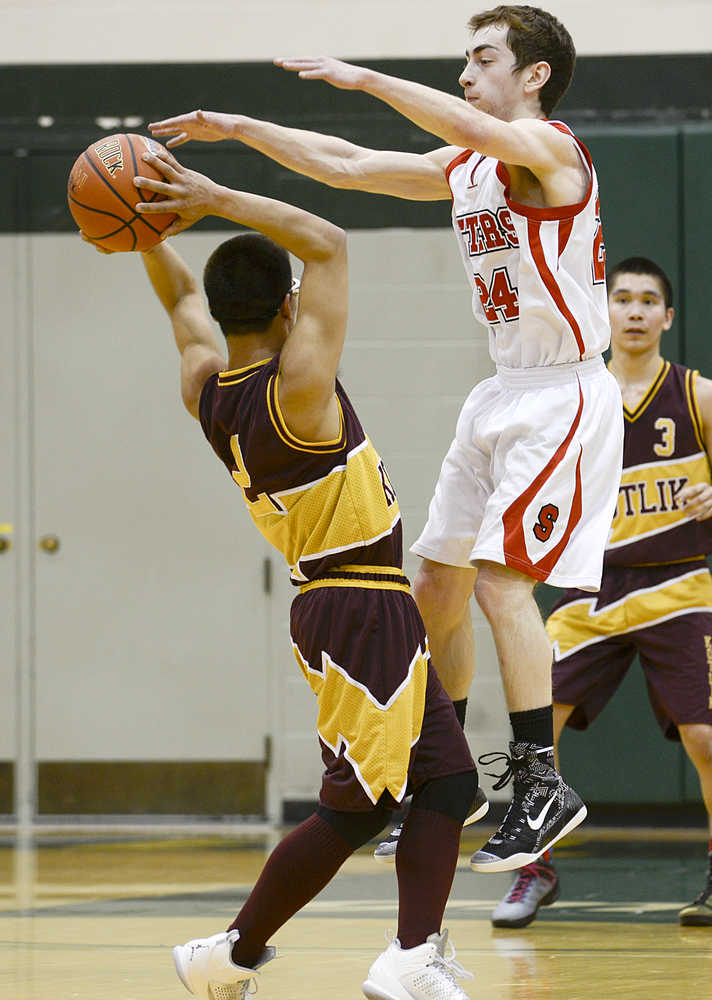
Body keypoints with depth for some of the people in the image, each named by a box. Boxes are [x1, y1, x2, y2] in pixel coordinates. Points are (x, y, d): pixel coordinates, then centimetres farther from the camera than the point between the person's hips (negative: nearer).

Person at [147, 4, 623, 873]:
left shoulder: (550, 148, -14)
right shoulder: (463, 171, 12)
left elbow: (476, 132, -35)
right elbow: (345, 166, 16)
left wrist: (364, 78, -34)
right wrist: (236, 129, 12)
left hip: (563, 398, -10)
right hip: (504, 394, 10)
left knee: (499, 576, -20)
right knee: (436, 587, 11)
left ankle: (542, 785, -16)